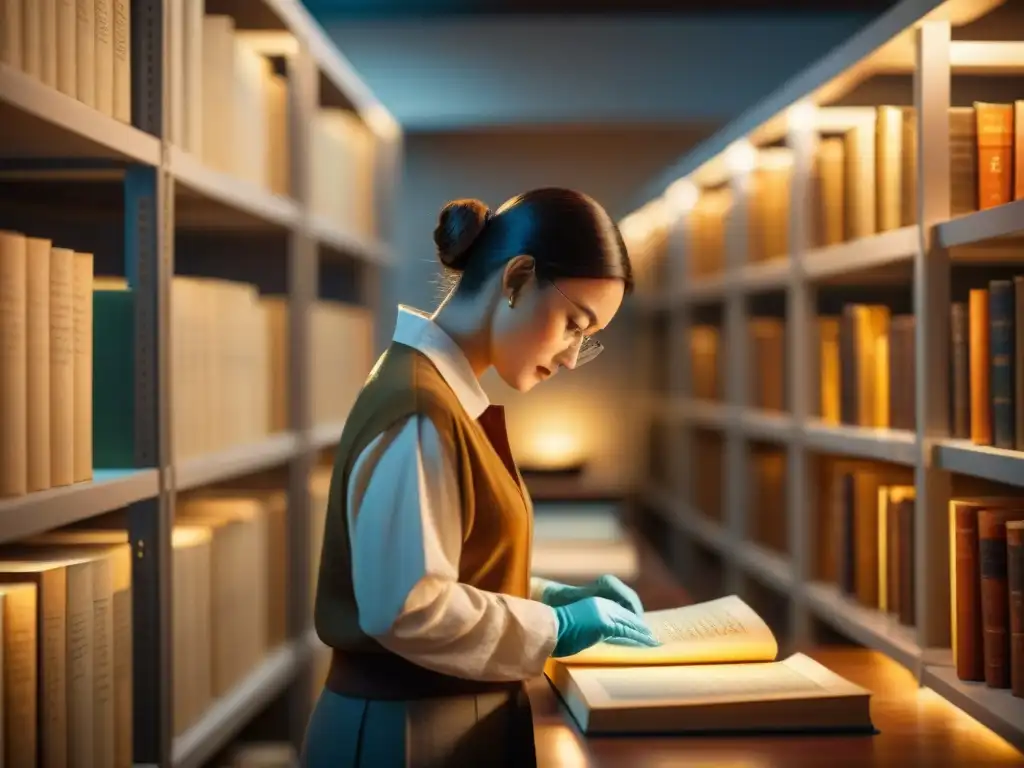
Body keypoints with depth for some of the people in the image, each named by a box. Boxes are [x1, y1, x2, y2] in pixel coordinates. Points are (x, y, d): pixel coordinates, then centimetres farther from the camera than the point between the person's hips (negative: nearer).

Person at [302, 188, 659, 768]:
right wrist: (556, 628, -17)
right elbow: (406, 608, -25)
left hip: (456, 719, 10)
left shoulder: (447, 394, 10)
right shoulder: (420, 410, -21)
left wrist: (546, 596, 4)